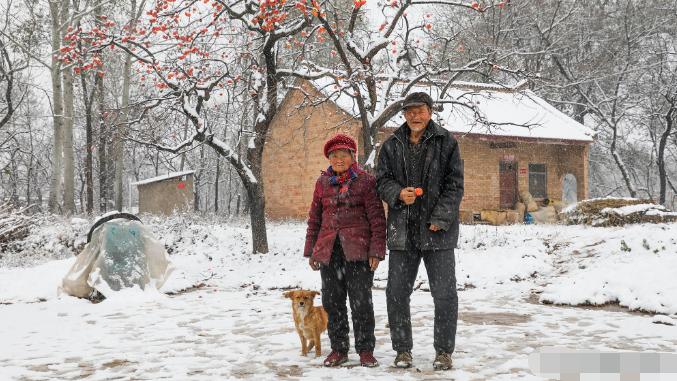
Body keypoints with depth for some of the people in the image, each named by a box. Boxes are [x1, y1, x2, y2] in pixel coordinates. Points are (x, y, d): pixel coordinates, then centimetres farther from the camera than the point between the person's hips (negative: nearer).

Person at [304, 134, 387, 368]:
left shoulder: (366, 181, 0)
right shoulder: (322, 183, 12)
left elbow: (377, 219, -2)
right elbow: (314, 219, 16)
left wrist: (377, 250, -9)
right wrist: (311, 250, 11)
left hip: (358, 250, -4)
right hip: (328, 250, 4)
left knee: (361, 302, -1)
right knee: (333, 302, 8)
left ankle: (365, 350, 12)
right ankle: (338, 348, 20)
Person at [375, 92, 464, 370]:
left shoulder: (446, 142, 1)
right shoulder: (392, 145, 8)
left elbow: (454, 185, -2)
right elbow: (382, 181, 8)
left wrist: (441, 219, -11)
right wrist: (399, 193, -14)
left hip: (438, 231, -2)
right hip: (402, 230, 3)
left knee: (445, 294, 0)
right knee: (397, 293, 5)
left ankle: (444, 351, 15)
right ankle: (403, 349, 20)